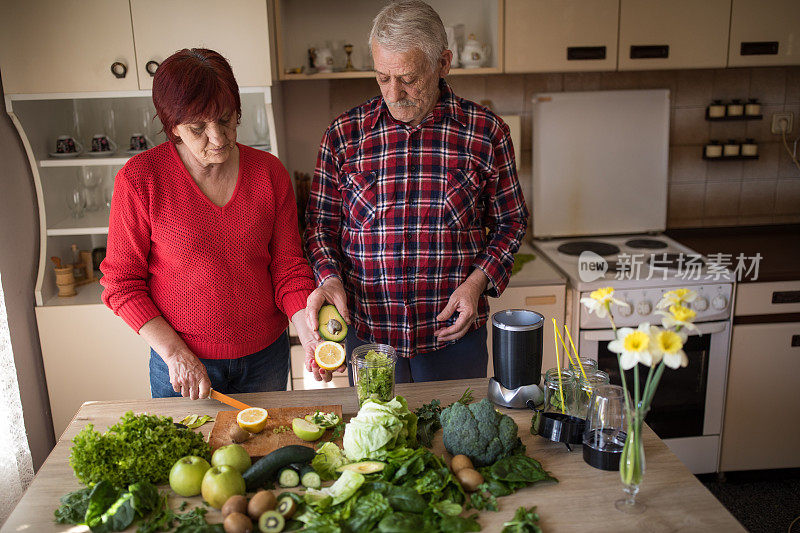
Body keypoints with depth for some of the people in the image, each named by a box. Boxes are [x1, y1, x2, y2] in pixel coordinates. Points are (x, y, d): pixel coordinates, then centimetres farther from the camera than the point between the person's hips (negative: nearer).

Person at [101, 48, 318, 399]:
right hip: (181, 366, -2)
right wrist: (173, 352, -15)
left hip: (265, 357, 3)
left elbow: (288, 267, -2)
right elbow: (121, 283, -7)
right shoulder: (139, 178, -12)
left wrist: (307, 330, -17)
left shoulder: (270, 172, -5)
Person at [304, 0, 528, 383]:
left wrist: (478, 281, -10)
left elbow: (510, 221, 5)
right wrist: (330, 278, -14)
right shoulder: (342, 135, -2)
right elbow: (321, 223, 5)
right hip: (367, 334, 1)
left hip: (455, 334, 0)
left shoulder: (486, 133, -4)